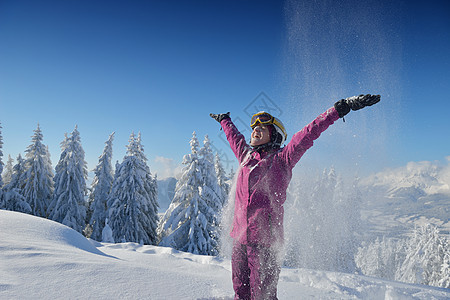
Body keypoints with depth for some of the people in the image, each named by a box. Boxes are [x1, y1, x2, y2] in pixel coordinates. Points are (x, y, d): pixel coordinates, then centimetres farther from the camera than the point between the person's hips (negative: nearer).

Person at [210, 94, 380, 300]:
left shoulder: (281, 159, -2)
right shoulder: (245, 155, 12)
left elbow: (309, 133, -10)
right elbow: (234, 137, 31)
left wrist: (342, 107, -14)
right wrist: (224, 120, 48)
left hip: (264, 239, -5)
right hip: (240, 237, 5)